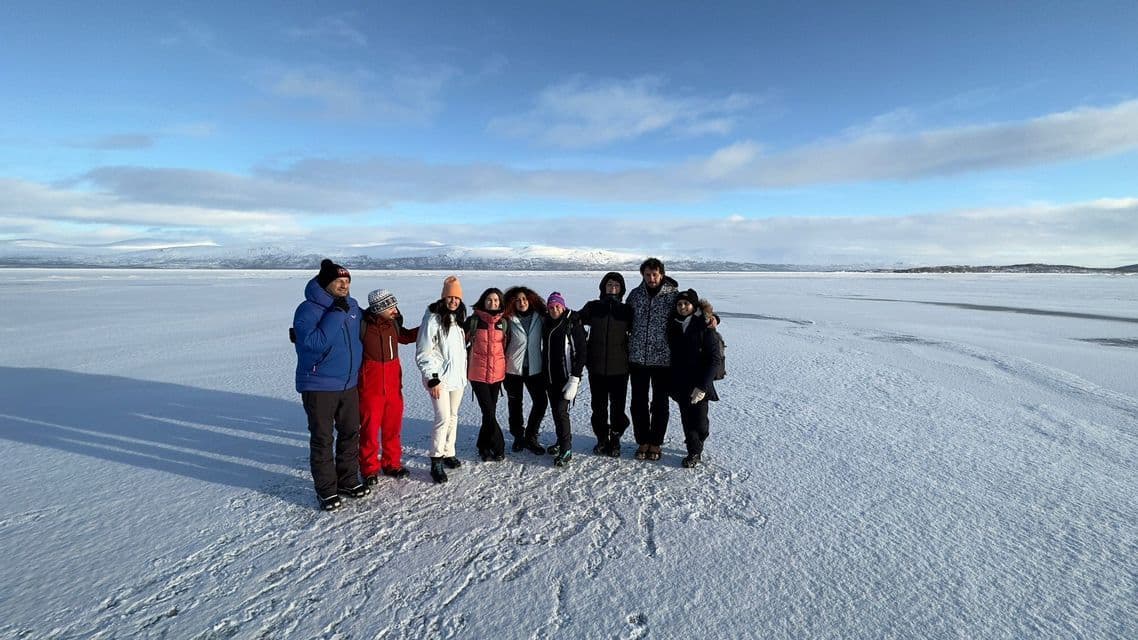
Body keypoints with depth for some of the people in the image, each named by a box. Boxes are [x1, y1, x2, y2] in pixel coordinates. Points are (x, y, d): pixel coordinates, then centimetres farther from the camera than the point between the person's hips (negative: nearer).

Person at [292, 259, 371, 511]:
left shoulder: (352, 306, 6)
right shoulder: (308, 310, -14)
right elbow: (314, 342, -27)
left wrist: (357, 368, 20)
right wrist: (336, 313, -26)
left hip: (349, 383, 7)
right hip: (319, 386, -6)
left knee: (351, 433, 14)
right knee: (322, 439, 3)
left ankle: (348, 480, 30)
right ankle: (326, 489, 17)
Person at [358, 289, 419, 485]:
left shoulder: (394, 323, 1)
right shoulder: (362, 325, -16)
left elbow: (405, 336, 21)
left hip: (393, 384, 5)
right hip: (370, 386, -5)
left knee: (393, 426, 14)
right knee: (369, 428, 5)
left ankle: (391, 463, 31)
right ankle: (369, 469, 24)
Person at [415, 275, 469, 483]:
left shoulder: (459, 318, 10)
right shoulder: (433, 318, -12)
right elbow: (423, 353, -14)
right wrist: (432, 379, -16)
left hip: (458, 376, 7)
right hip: (440, 377, -7)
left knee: (453, 416, 13)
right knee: (443, 418, -10)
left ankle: (448, 453, 26)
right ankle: (436, 462, 1)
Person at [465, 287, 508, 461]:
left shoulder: (503, 322, 5)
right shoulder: (473, 321, -4)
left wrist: (506, 368, 15)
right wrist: (463, 368, 4)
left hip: (497, 374, 3)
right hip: (478, 373, -3)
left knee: (490, 411, 10)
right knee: (489, 413, -5)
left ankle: (484, 447, 26)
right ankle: (498, 448, 9)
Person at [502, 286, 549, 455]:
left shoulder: (539, 318, -1)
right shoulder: (509, 320, -7)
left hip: (534, 368, 2)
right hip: (513, 368, -1)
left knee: (541, 402, -3)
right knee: (515, 403, 12)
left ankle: (530, 437, 15)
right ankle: (518, 436, 31)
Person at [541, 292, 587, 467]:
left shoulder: (573, 324, -9)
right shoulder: (547, 324, 10)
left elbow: (581, 352, -12)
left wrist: (575, 379, -17)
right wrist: (544, 374, 17)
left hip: (566, 376, -6)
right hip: (550, 376, 7)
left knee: (561, 410, -12)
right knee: (555, 410, 13)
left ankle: (566, 450, -3)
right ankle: (562, 441, 30)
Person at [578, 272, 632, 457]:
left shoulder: (626, 310, 5)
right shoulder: (592, 307, 3)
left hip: (619, 367, 0)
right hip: (596, 366, 0)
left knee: (618, 406, 4)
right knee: (598, 406, 9)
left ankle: (615, 440, 20)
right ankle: (602, 439, 24)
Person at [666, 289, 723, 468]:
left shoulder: (704, 327, -11)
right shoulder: (673, 326, 4)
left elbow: (715, 358, -13)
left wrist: (702, 386, -18)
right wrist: (672, 382, 5)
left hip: (700, 384, -4)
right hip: (680, 384, 4)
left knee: (699, 421, 0)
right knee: (687, 419, 8)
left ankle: (697, 443, 29)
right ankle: (694, 453, 26)